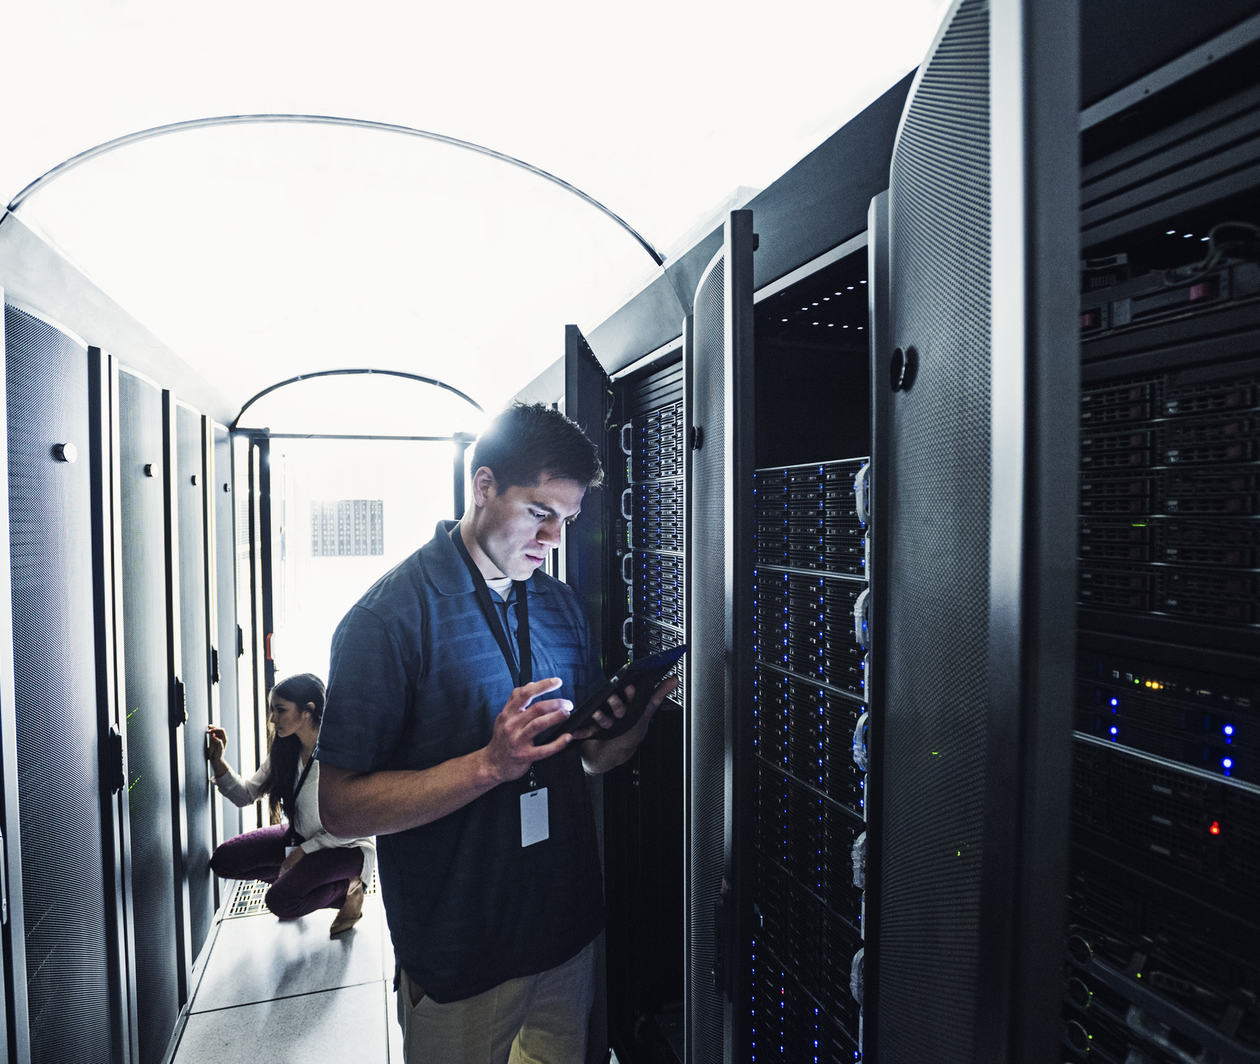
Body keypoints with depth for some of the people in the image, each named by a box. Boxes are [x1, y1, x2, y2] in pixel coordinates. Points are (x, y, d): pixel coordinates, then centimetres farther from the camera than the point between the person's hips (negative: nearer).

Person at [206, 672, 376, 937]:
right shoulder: (283, 751, -4)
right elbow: (245, 794, 1)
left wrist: (301, 852, -17)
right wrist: (217, 760, -11)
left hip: (348, 848, -8)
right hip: (301, 836, 8)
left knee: (281, 900, -28)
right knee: (223, 861, -6)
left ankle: (346, 889, 0)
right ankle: (298, 877, 14)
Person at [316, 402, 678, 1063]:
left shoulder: (561, 605, 4)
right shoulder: (392, 615, -17)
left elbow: (590, 756, 9)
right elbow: (341, 806, -19)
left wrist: (633, 724, -13)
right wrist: (491, 764, -30)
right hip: (459, 960, -6)